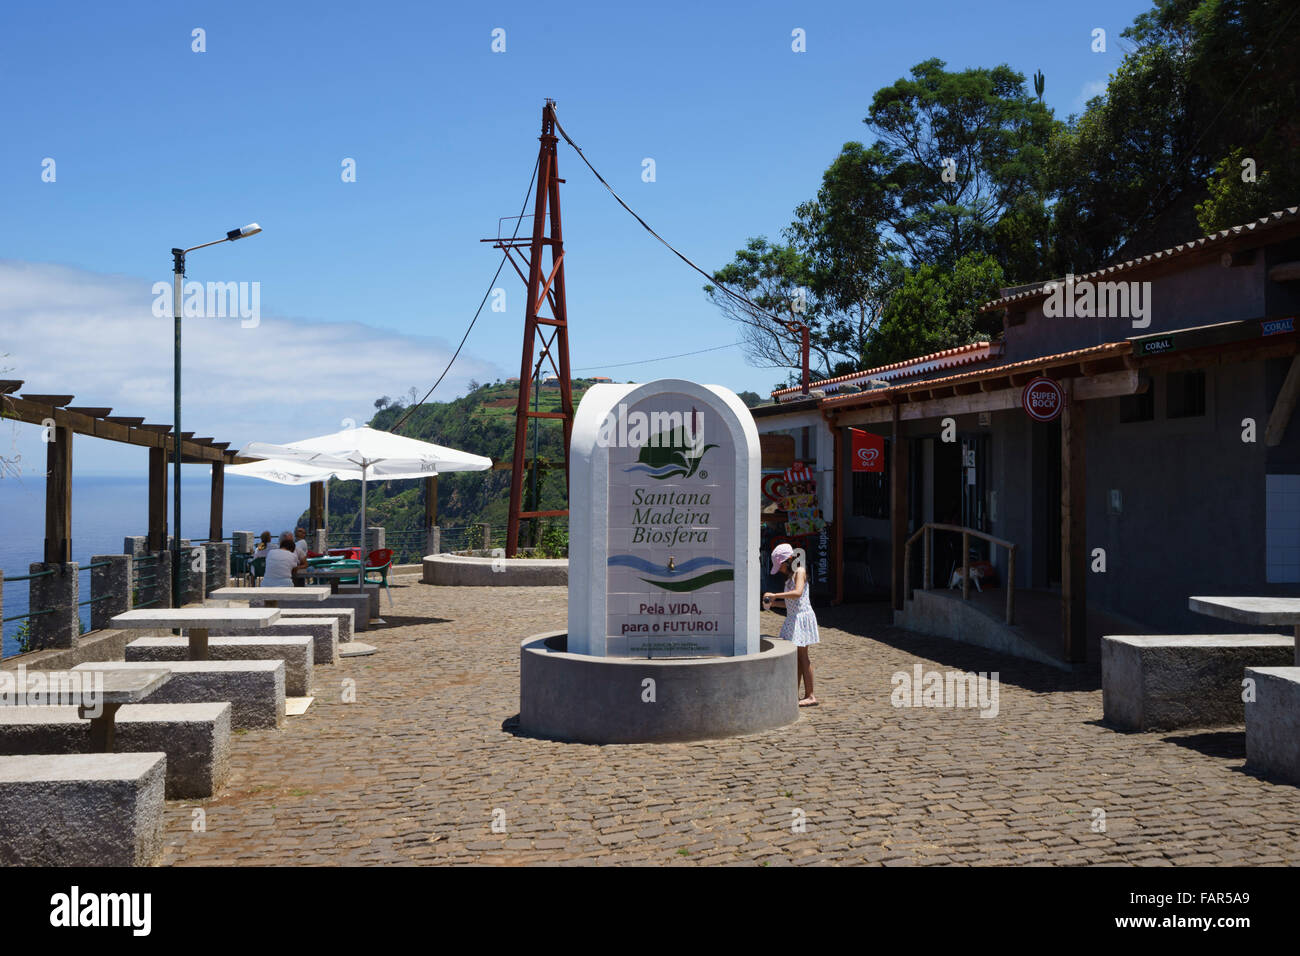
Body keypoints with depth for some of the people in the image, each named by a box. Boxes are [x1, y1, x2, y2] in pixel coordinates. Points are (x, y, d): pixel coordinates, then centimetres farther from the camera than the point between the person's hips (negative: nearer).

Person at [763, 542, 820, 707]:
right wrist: (773, 603, 10)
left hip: (802, 617, -9)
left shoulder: (800, 572, -9)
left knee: (802, 656, -6)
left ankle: (810, 696, -3)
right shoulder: (790, 576, 19)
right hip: (792, 618, 9)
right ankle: (795, 695, 11)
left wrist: (774, 595, -25)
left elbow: (798, 593, -27)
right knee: (796, 657, 8)